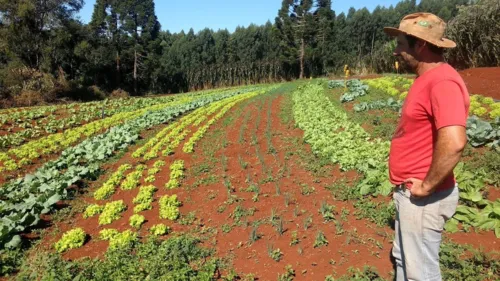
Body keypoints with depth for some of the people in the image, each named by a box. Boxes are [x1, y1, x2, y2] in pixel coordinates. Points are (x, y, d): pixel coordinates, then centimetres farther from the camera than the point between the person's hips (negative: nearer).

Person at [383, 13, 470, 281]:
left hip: (423, 198, -10)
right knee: (403, 259, 23)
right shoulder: (427, 79, 10)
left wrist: (427, 186, -22)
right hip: (410, 193, 10)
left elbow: (453, 143, -35)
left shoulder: (442, 82, -22)